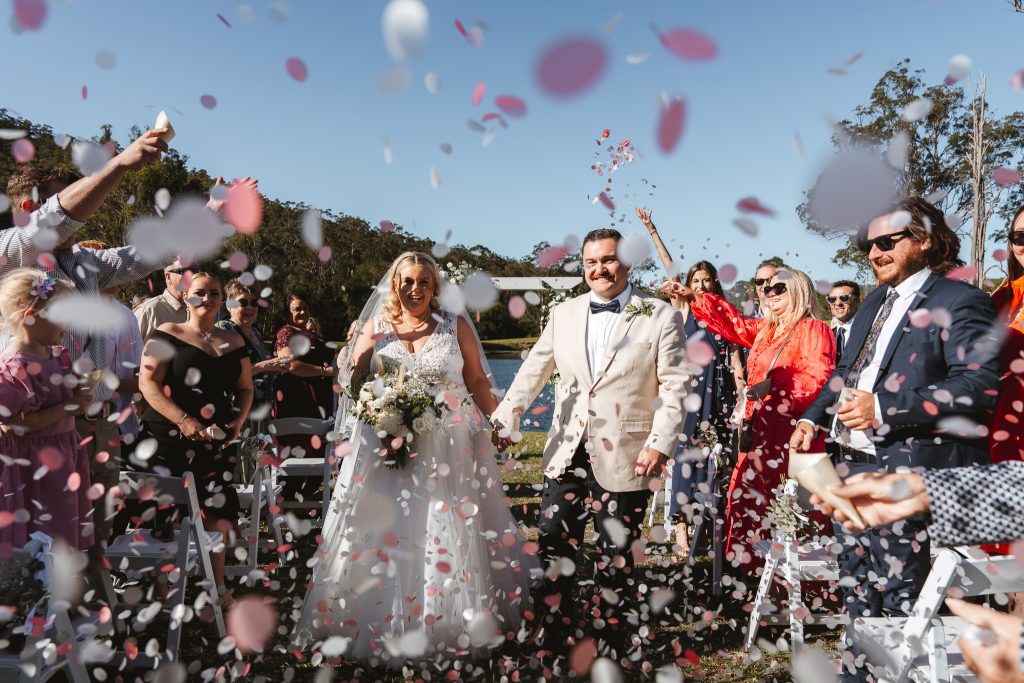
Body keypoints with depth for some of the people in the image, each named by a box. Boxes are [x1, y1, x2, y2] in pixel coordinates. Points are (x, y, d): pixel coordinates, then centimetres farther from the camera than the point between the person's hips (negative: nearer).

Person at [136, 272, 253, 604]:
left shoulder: (234, 341, 14)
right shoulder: (168, 334, 1)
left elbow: (245, 387, 19)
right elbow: (148, 382, -8)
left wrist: (239, 420, 0)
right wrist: (185, 421, -17)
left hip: (215, 441, 4)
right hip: (168, 439, -3)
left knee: (217, 510, 2)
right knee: (160, 514, -3)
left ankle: (217, 585, 18)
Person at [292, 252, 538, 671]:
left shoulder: (456, 326, 4)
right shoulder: (376, 328, 7)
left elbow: (477, 381, 5)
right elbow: (354, 383, 7)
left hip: (449, 450, -1)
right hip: (388, 447, 1)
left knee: (447, 536, 3)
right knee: (385, 534, 5)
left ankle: (452, 628, 21)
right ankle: (382, 628, 23)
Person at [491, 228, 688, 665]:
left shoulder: (661, 317, -3)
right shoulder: (563, 314, 8)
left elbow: (674, 387, -6)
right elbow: (532, 372, 6)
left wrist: (660, 444, -16)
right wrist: (503, 421, -5)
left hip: (623, 459, -3)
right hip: (567, 454, 4)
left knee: (616, 559, 10)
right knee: (554, 547, 11)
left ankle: (612, 650, 28)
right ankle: (553, 640, 29)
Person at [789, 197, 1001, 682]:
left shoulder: (959, 301, -8)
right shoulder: (874, 304, 19)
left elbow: (980, 385, -19)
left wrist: (884, 407, -23)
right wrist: (813, 418, 13)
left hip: (909, 473, -8)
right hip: (856, 465, 8)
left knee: (901, 596, 0)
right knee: (856, 591, 18)